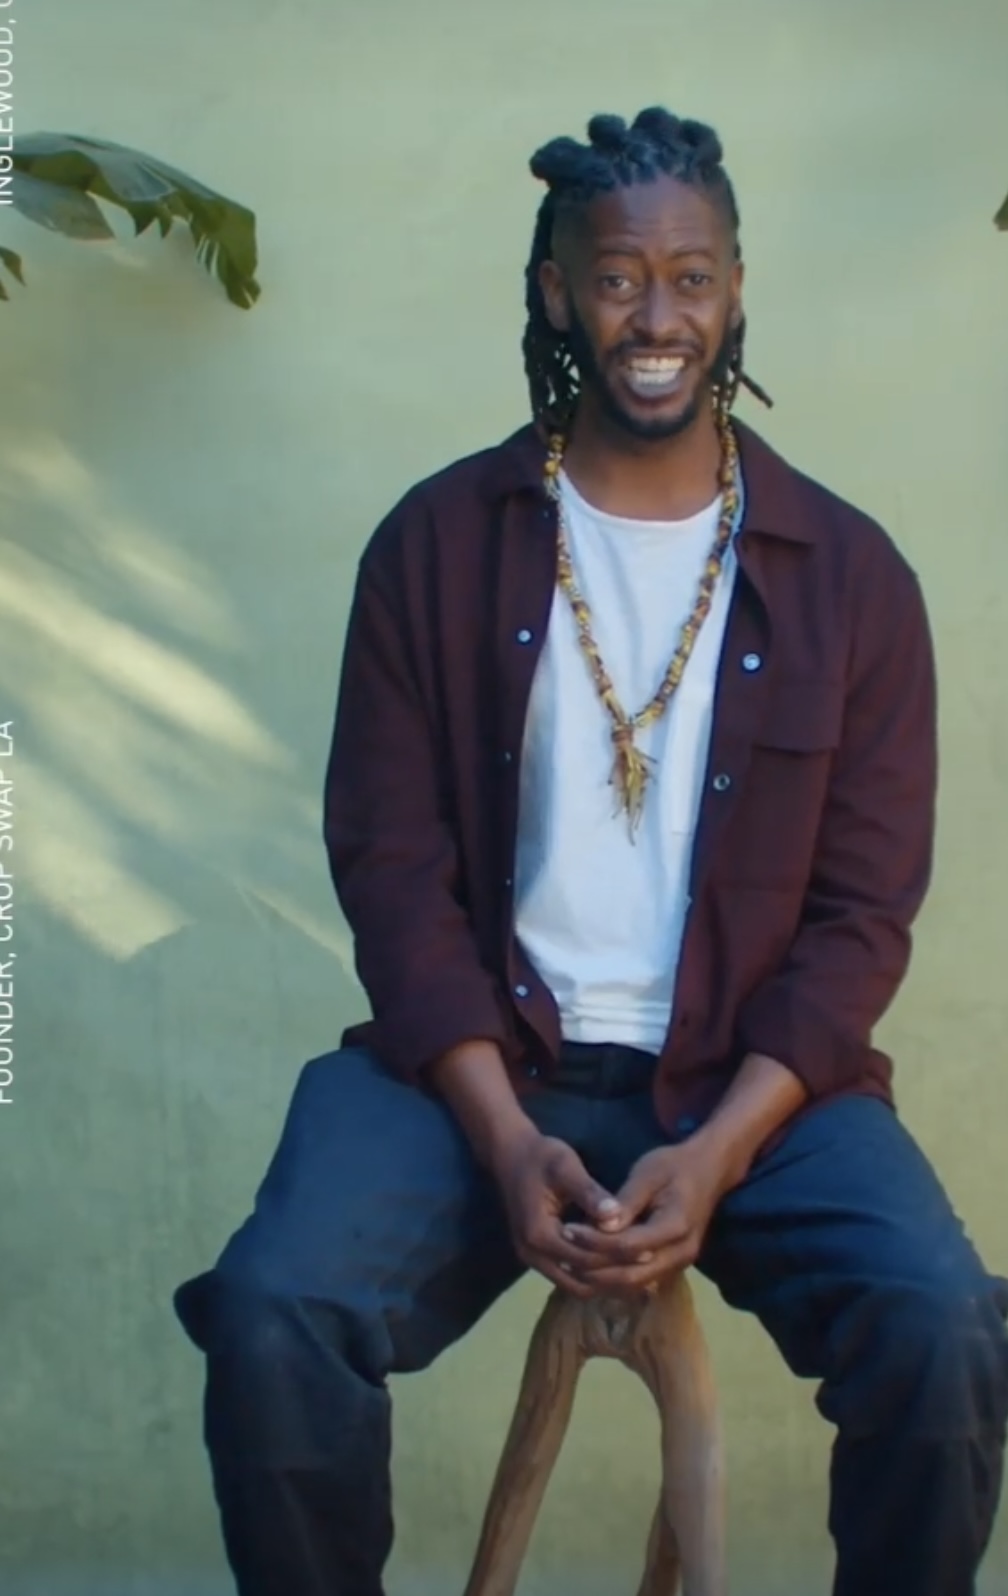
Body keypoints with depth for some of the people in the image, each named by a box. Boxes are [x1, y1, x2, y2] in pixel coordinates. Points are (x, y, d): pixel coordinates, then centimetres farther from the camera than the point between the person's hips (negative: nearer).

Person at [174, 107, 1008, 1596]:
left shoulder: (850, 574, 2)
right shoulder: (436, 543, 2)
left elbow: (863, 910, 0)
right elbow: (394, 866, -2)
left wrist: (716, 1152, -15)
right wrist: (506, 1139, -15)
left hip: (755, 1079, 1)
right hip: (483, 1063, 0)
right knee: (272, 1320, -26)